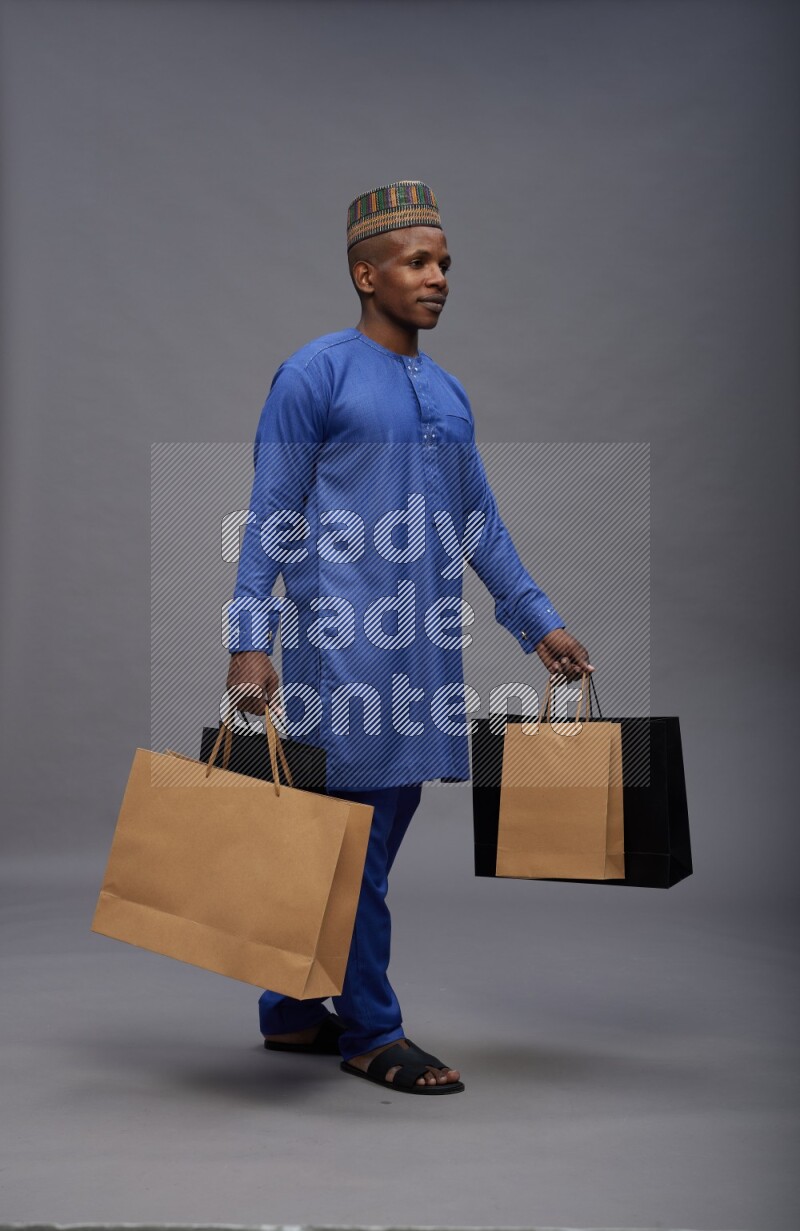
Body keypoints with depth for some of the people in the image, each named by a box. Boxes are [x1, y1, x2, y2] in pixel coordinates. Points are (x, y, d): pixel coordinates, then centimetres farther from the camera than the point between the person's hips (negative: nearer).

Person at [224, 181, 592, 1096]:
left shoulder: (447, 394, 17)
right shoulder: (315, 375, -4)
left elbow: (481, 523, 21)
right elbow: (269, 521, -7)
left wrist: (539, 621, 17)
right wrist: (250, 642, -14)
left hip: (423, 646, 8)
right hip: (344, 643, -7)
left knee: (374, 834, 11)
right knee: (353, 839, -2)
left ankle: (293, 1011, 23)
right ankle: (370, 1031, 10)